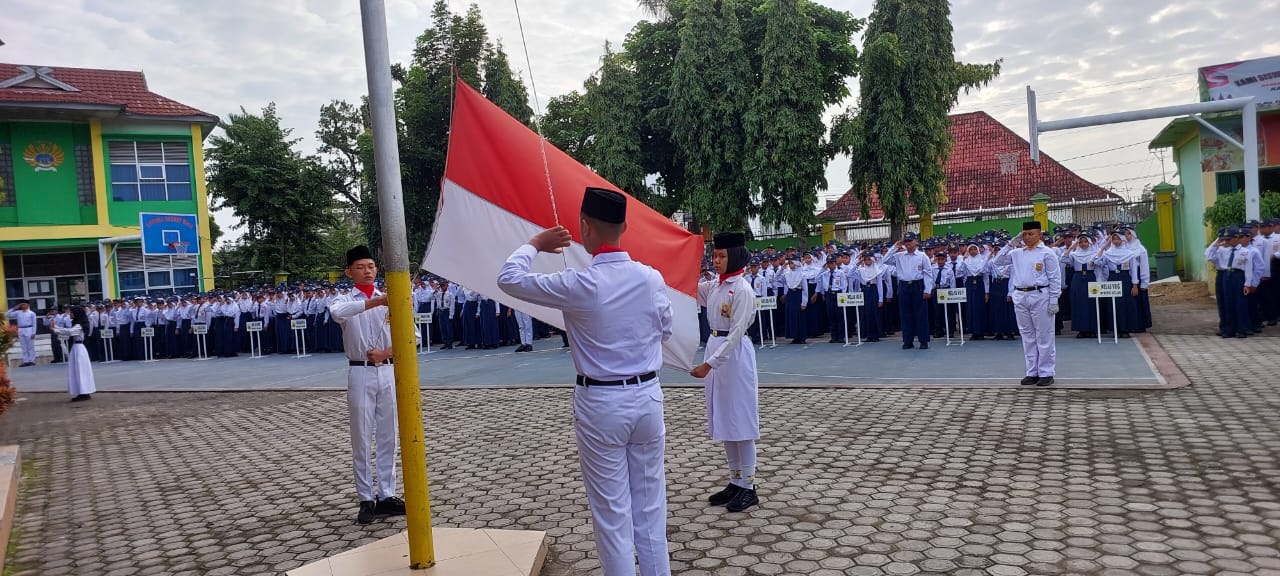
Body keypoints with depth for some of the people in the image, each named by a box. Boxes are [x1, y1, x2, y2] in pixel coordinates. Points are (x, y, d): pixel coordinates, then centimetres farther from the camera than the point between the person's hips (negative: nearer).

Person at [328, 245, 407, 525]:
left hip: (386, 371, 2)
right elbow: (337, 312, -28)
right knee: (361, 438, 3)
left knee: (387, 436, 7)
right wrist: (375, 301, -38)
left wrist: (385, 353, -11)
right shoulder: (346, 301, -2)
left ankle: (386, 495, 15)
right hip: (360, 373, -2)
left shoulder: (389, 300, 5)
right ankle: (366, 499, 11)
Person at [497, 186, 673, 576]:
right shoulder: (652, 278, -4)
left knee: (612, 513, 8)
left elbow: (509, 279, -5)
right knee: (651, 507, 15)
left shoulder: (579, 285, -17)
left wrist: (535, 244, 11)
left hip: (601, 403, -4)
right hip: (647, 396, 4)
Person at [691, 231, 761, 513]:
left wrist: (709, 364, -23)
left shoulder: (743, 290, -15)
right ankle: (735, 482, 24)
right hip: (715, 349, 9)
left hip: (735, 355, -8)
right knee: (722, 421, 13)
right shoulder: (715, 286, 8)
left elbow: (736, 333, -19)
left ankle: (748, 487, 11)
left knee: (739, 420, 0)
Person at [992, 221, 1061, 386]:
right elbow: (998, 261, 12)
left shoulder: (1046, 253, -3)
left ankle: (1046, 373, 7)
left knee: (1044, 336, 1)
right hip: (1020, 297, 5)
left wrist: (1054, 301, -9)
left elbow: (1054, 278, -4)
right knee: (1028, 336, 10)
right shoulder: (1017, 253, 11)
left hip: (1040, 296, -5)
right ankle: (1032, 372, 17)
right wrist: (1010, 244, 5)